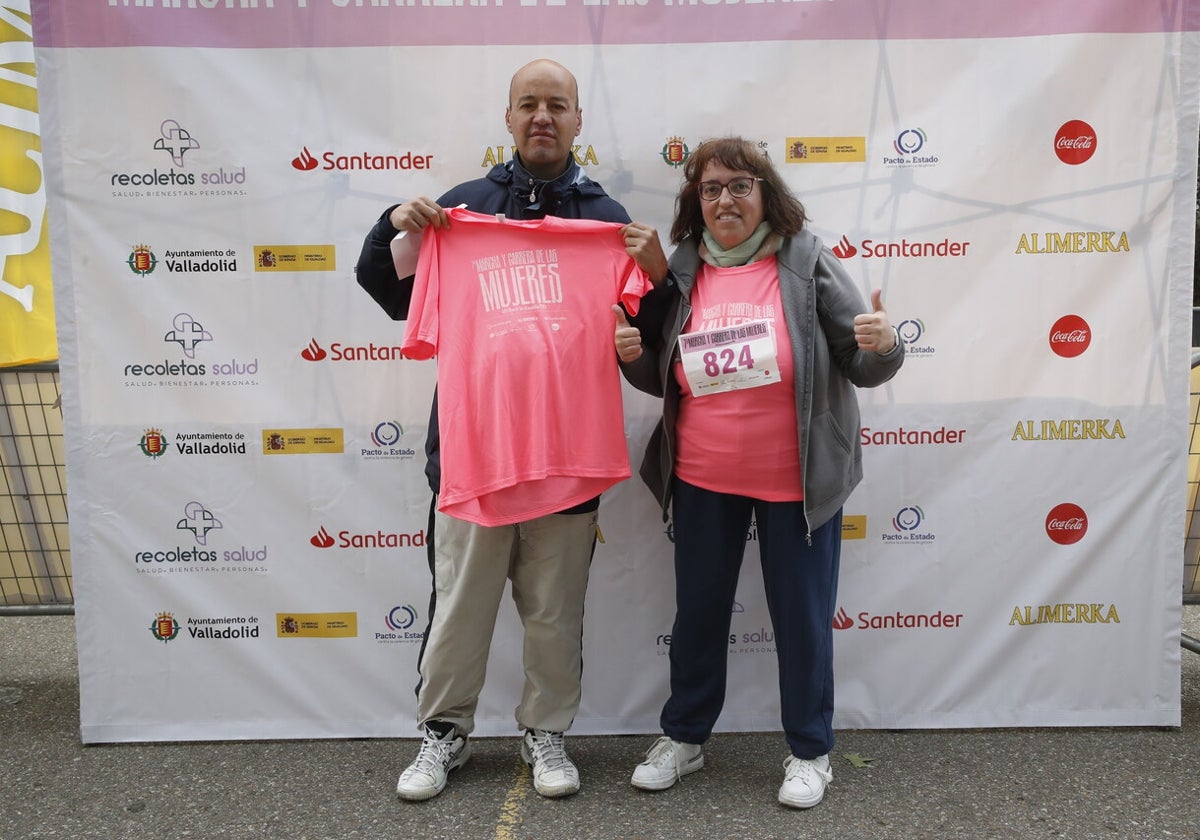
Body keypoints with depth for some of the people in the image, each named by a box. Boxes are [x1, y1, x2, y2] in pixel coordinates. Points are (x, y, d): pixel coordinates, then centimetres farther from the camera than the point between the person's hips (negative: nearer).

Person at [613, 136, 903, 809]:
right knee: (698, 610, 16)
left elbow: (863, 367, -5)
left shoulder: (807, 262, -6)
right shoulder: (683, 274, 4)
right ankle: (685, 736, 37)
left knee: (803, 618, 9)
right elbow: (664, 380, 14)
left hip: (797, 481, -3)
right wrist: (633, 354, -7)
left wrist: (885, 346, -27)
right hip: (703, 481, 4)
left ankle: (811, 752, 31)